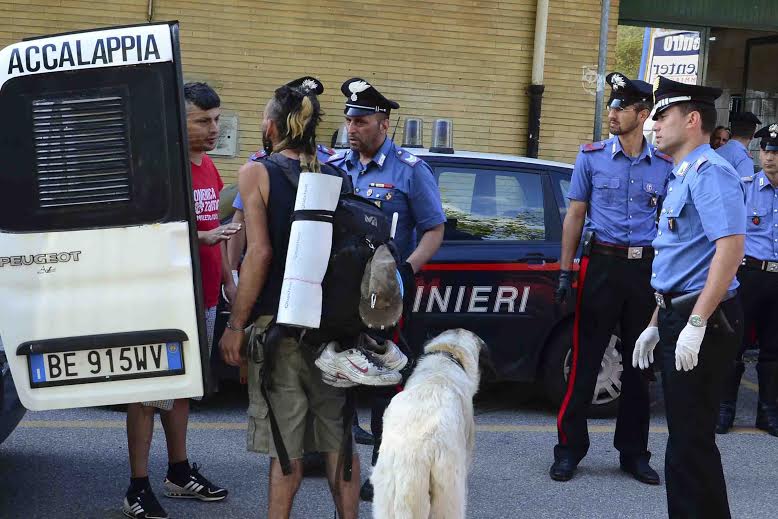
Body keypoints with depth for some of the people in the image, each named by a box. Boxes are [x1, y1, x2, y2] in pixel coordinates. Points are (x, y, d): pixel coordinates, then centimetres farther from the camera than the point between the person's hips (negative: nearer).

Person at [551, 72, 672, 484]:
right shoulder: (592, 156, 3)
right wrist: (565, 272, -2)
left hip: (647, 269, 2)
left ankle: (633, 452, 21)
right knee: (585, 360, -1)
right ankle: (570, 448, 9)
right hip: (602, 265, -1)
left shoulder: (665, 165, 5)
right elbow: (574, 215, 4)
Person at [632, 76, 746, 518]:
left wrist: (696, 324, -28)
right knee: (685, 434, 15)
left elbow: (731, 248, -25)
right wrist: (658, 325, 24)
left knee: (692, 438, -6)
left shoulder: (709, 172, -13)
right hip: (678, 317, 10)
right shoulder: (682, 177, 19)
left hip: (702, 321, -10)